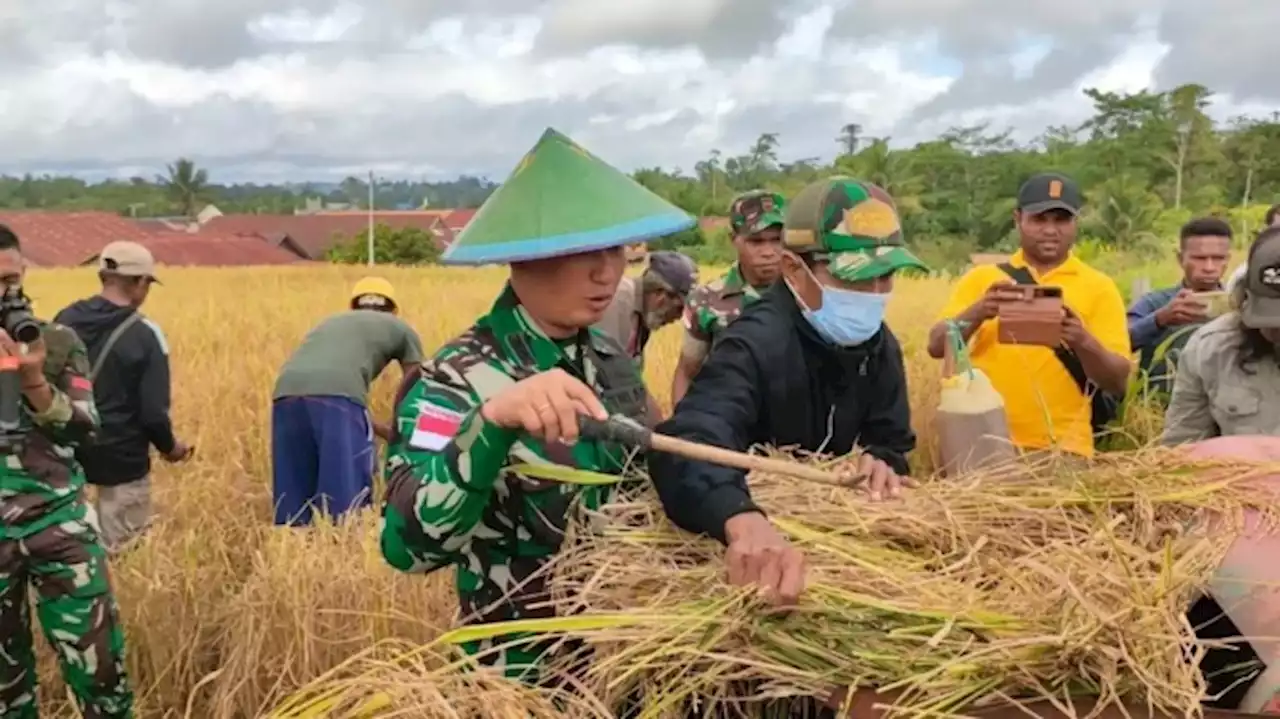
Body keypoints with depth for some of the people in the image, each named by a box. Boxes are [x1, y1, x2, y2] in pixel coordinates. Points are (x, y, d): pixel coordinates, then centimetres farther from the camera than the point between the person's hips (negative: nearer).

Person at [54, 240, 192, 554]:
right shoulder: (145, 335, -16)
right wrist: (169, 446, 4)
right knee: (119, 549, 7)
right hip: (120, 459, -5)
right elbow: (153, 412, -16)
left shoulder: (65, 319, 0)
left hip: (65, 452, 6)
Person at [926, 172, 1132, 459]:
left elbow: (1118, 382, -2)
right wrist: (977, 312, -22)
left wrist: (1084, 342, -22)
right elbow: (937, 347, -3)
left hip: (1062, 447, 0)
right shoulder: (982, 277, 6)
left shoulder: (1098, 287, 3)